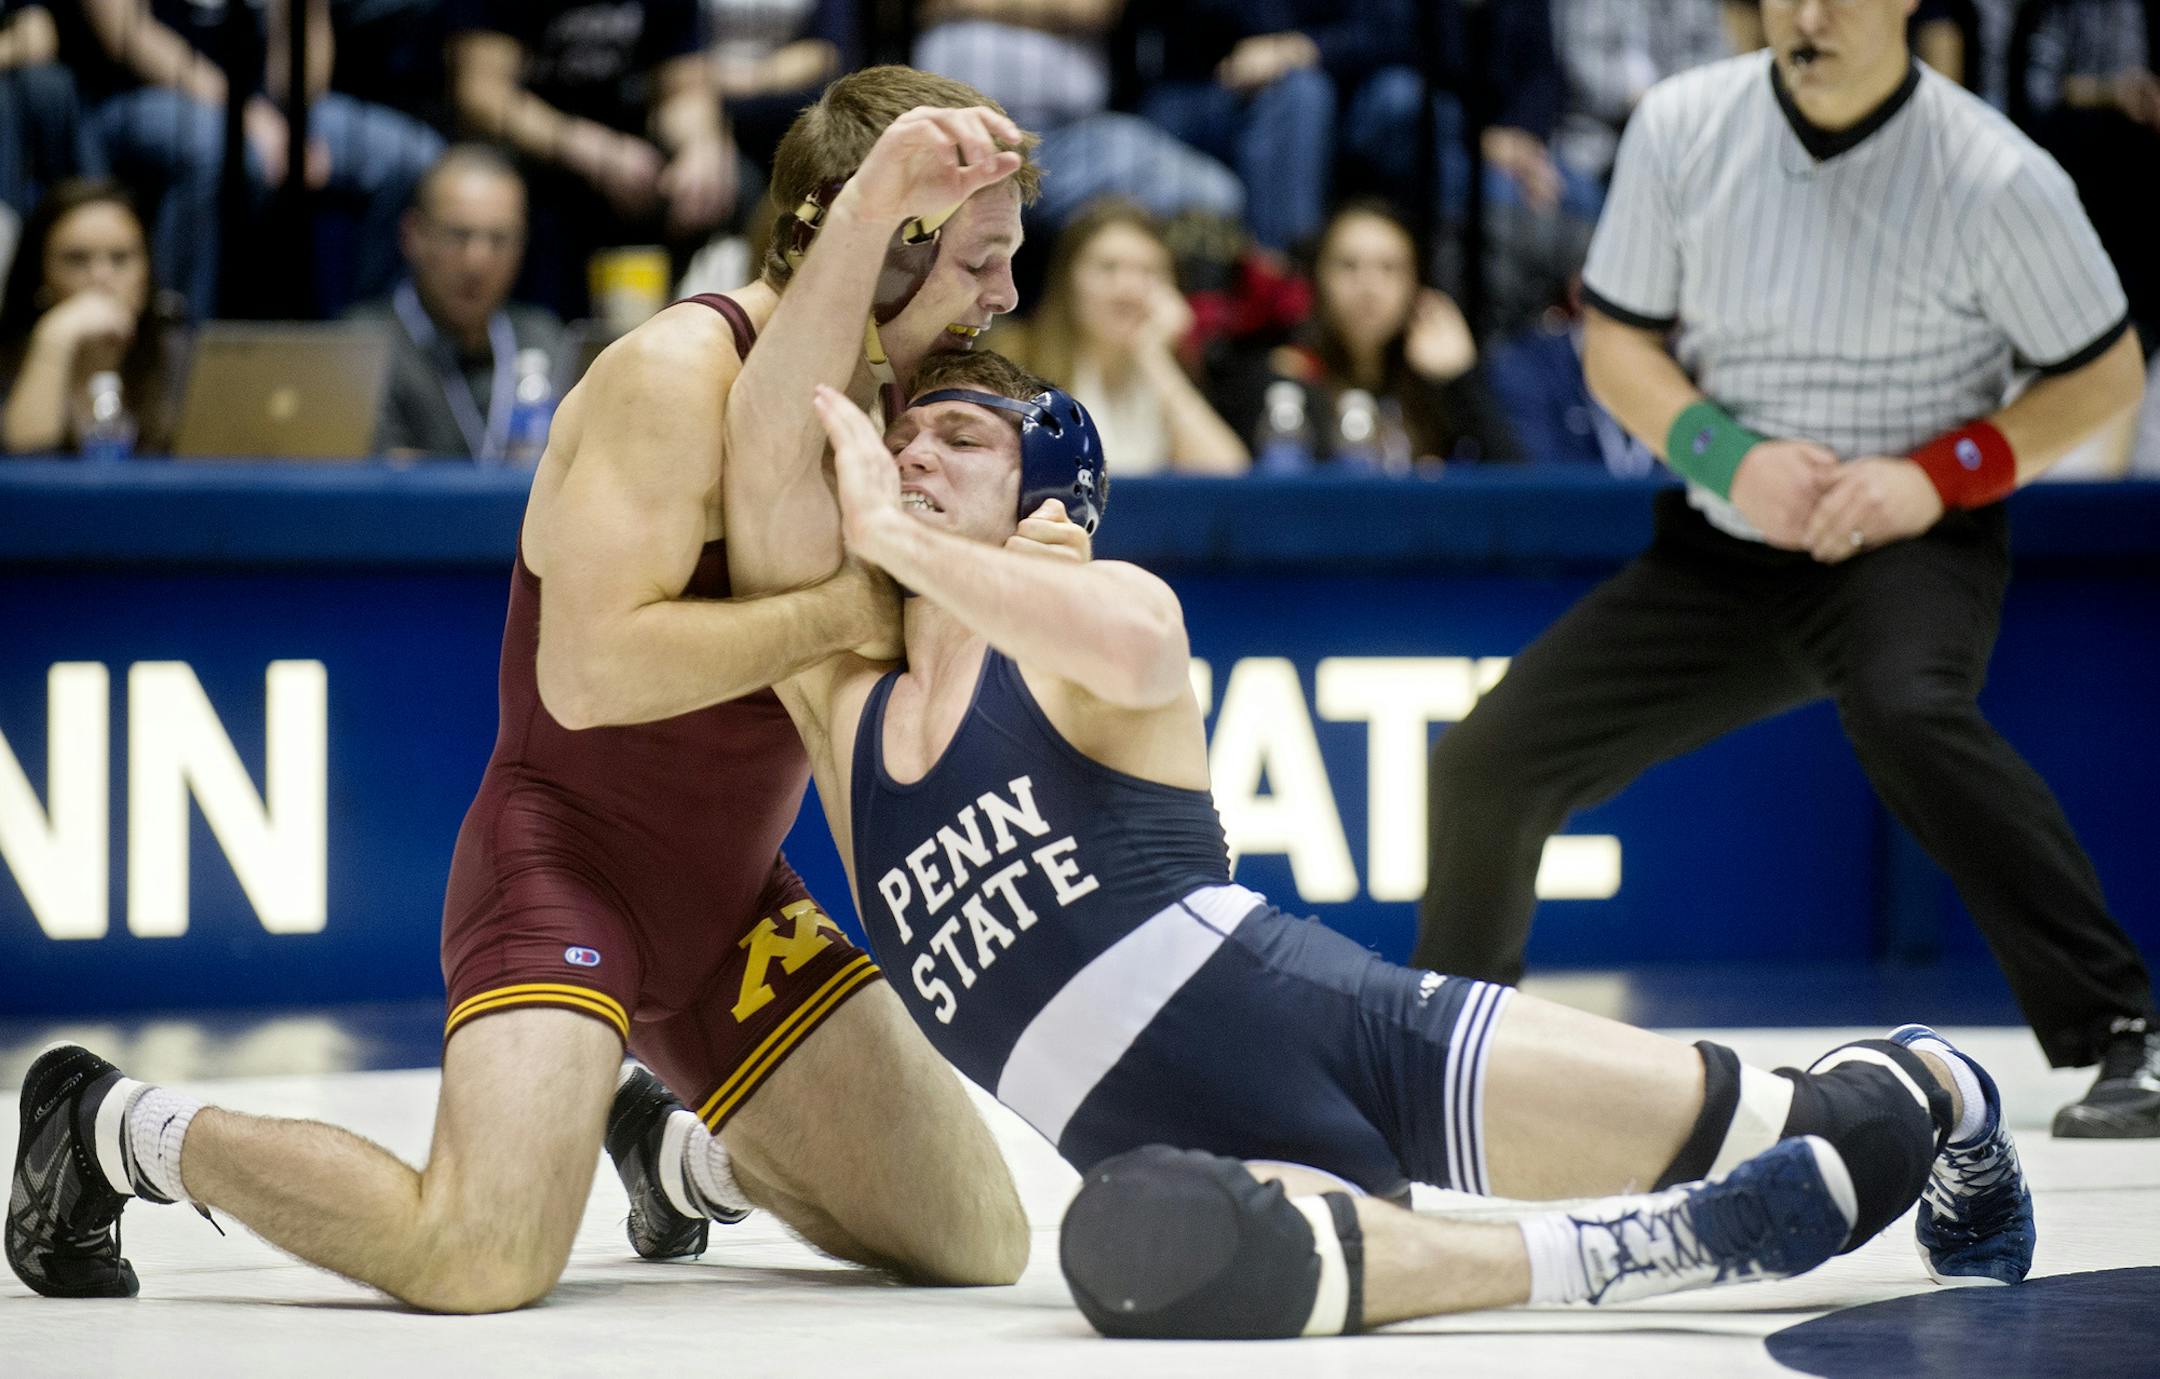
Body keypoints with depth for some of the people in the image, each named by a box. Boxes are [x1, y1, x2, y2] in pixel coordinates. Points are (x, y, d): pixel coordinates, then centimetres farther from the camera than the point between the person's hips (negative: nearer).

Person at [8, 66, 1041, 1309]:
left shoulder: (878, 395, 6)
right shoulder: (679, 372, -19)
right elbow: (591, 670, -28)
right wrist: (846, 610, -26)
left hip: (736, 900, 8)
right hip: (567, 864, -8)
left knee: (982, 1242, 5)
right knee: (481, 1257, -30)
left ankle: (680, 1145, 32)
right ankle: (121, 1132, -3)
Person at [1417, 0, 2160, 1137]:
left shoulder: (1995, 178, -16)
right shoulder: (1680, 128, -7)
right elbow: (1616, 342, 2)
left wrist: (1936, 475, -19)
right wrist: (1728, 457, -16)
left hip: (1914, 544, -4)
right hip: (1718, 551, 4)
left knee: (1907, 714, -37)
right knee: (1488, 762, -3)